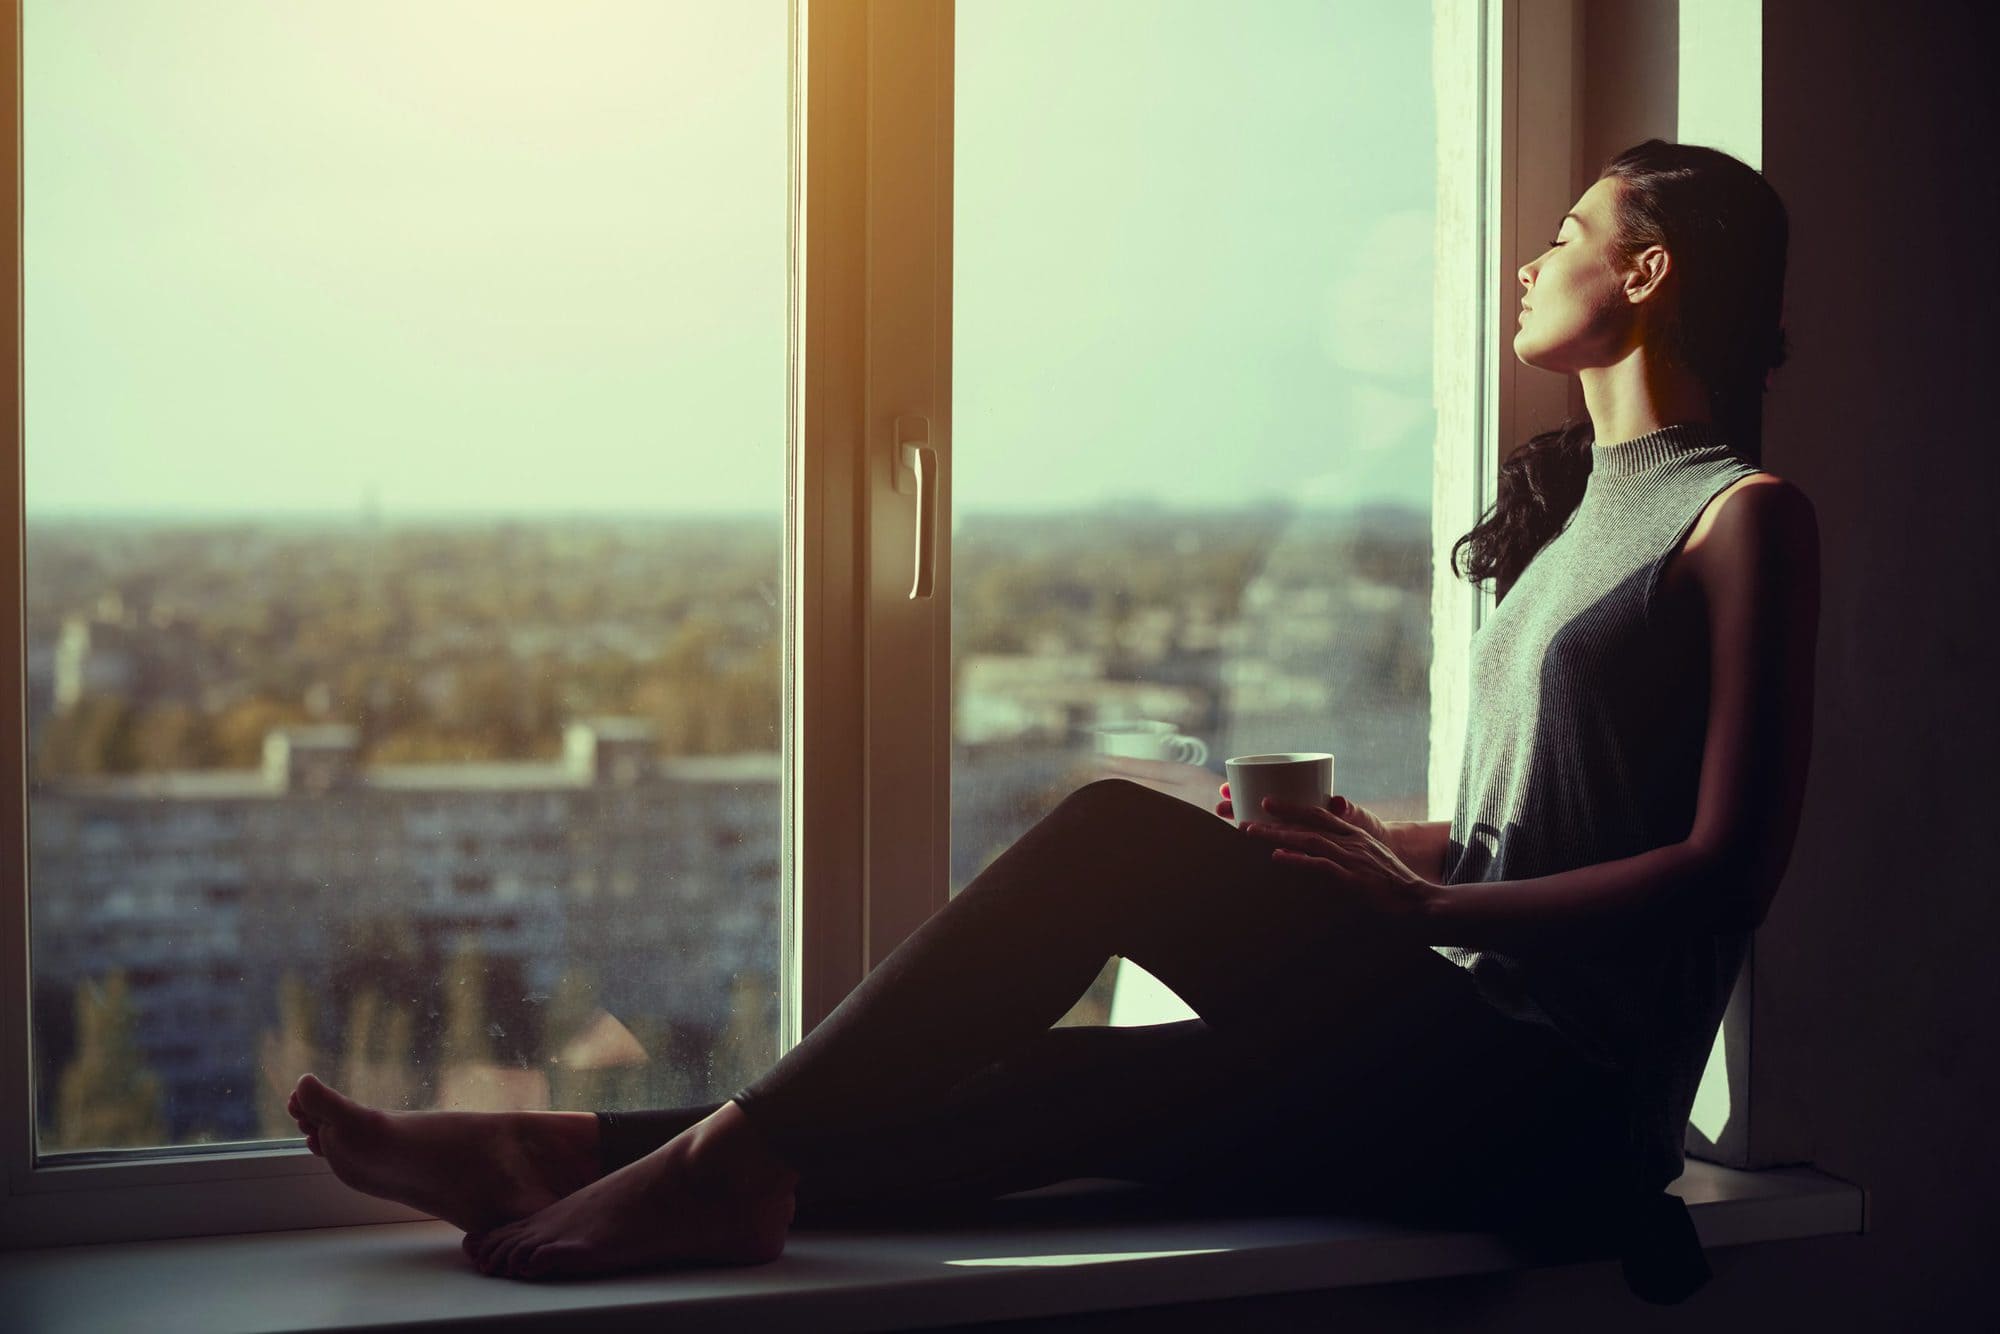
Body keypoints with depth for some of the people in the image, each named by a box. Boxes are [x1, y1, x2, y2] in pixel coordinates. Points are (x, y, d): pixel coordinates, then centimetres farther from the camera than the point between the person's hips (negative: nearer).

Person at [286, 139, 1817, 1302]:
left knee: (1120, 832, -21)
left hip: (1567, 1091, -7)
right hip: (1465, 1058, 7)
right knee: (1044, 1087, -9)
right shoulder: (1579, 509, 24)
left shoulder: (1746, 514, -2)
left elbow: (1727, 866, -12)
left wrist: (1429, 905, -15)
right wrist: (1378, 842, 9)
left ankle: (741, 1156, -20)